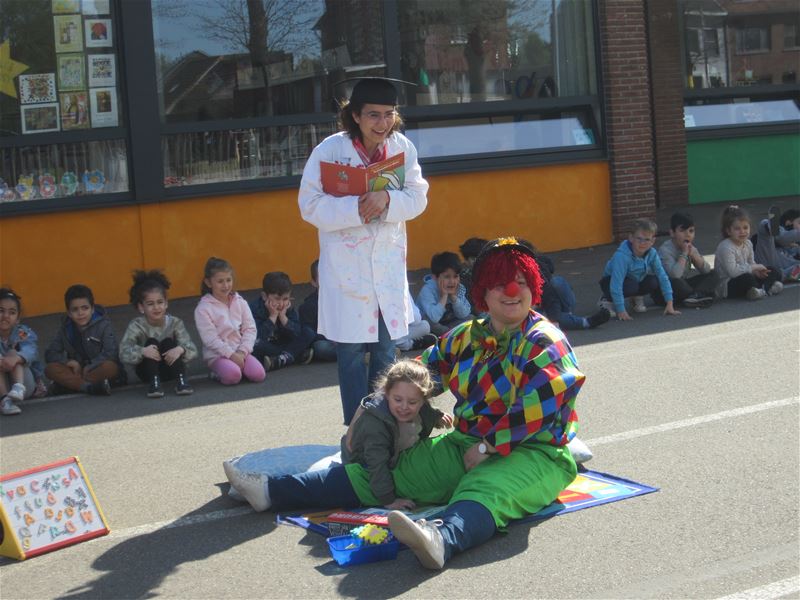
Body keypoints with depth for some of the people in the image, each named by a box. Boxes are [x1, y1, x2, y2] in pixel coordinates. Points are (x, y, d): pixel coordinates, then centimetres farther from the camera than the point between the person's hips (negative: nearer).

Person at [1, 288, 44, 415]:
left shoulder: (24, 333, -5)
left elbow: (30, 350, -27)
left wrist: (16, 358, -50)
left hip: (27, 383, 0)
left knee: (12, 353, -20)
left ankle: (19, 387, -42)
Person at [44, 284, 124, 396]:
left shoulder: (104, 325, -6)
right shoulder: (66, 328, 5)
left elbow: (111, 353, -17)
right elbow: (50, 354, 2)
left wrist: (89, 367, -22)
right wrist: (69, 362, -14)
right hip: (76, 370, 4)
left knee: (109, 367, -36)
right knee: (50, 368, -23)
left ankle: (71, 383, -33)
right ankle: (88, 386, -39)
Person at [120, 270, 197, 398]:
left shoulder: (175, 323, -11)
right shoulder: (136, 326, -14)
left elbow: (193, 350, -19)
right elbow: (124, 353, -26)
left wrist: (180, 349, -43)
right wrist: (142, 351, -47)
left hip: (170, 368, 1)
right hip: (147, 371, -1)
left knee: (168, 342, -25)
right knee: (151, 342, -24)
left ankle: (181, 381, -35)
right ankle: (154, 382, -35)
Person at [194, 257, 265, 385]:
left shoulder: (240, 302, 7)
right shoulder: (203, 309, -7)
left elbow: (250, 329, 2)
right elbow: (211, 339, -14)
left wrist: (242, 352, -12)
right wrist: (231, 355, -19)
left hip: (240, 352, 4)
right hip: (217, 355, -4)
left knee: (258, 374, -21)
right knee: (232, 376, -32)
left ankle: (237, 366, 7)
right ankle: (217, 373, 0)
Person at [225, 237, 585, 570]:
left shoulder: (544, 343, -9)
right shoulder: (467, 337, 13)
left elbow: (537, 409, -22)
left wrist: (487, 447, -18)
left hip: (534, 453, -7)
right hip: (466, 446, 7)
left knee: (484, 493, -41)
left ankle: (441, 540, -74)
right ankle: (272, 491, -4)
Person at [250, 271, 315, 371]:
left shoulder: (288, 308, -4)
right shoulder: (255, 309, -19)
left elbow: (297, 334, -13)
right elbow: (258, 338, -30)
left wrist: (283, 317, -23)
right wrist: (272, 317, -27)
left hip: (280, 344, 4)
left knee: (309, 334, -10)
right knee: (257, 346, -40)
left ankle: (282, 359, -28)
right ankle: (299, 355, -27)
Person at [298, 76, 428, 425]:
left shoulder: (402, 147, -3)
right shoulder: (330, 150, -12)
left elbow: (418, 197, -2)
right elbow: (310, 204, -13)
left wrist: (387, 199, -23)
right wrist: (356, 208, -25)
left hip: (389, 262, 3)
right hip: (345, 264, -3)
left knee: (386, 348, 12)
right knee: (351, 350, 2)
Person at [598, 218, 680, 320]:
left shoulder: (652, 253, -19)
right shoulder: (622, 255, -36)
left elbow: (663, 277, -16)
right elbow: (616, 284, -39)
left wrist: (669, 305, -19)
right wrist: (621, 311, -40)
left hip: (636, 280, 5)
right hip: (610, 281, -5)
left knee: (654, 281, -23)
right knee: (631, 286, -35)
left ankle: (638, 298, 8)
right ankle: (607, 300, -7)